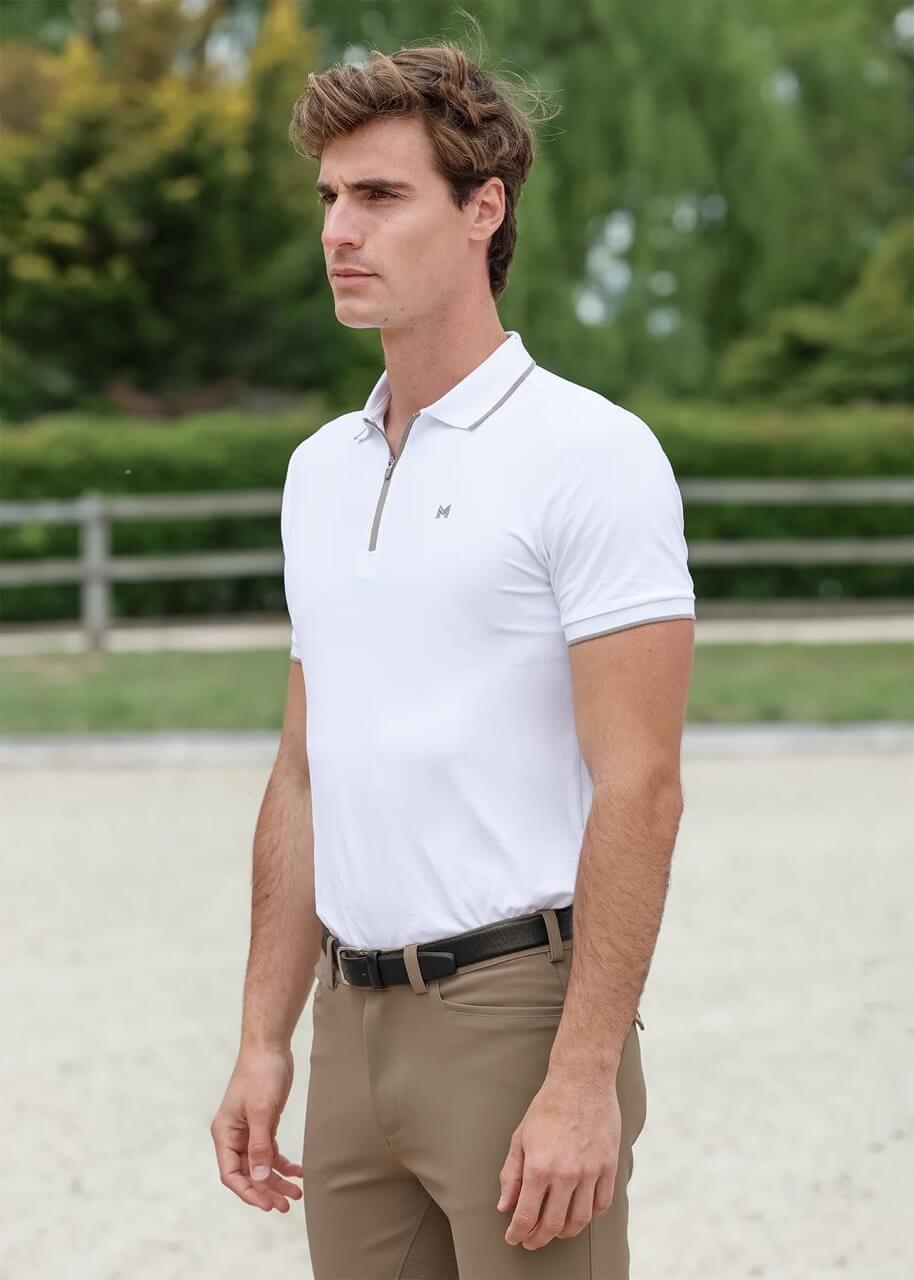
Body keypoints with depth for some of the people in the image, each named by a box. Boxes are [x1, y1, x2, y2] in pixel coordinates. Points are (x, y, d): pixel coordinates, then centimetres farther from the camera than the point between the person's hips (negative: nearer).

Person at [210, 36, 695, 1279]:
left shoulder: (590, 453, -11)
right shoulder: (320, 470, 13)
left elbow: (639, 790, -15)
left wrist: (585, 1081, -20)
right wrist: (265, 1042, 12)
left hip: (518, 1009, -7)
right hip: (356, 1032, 7)